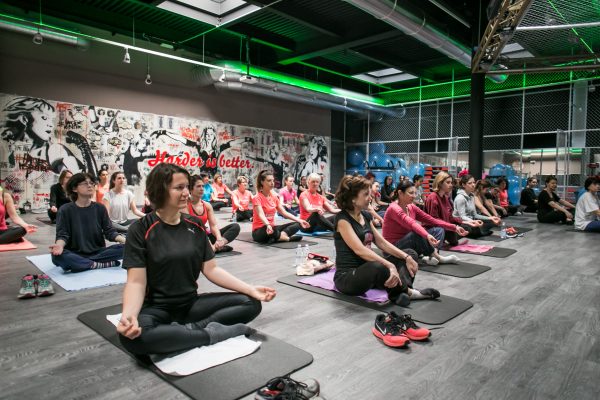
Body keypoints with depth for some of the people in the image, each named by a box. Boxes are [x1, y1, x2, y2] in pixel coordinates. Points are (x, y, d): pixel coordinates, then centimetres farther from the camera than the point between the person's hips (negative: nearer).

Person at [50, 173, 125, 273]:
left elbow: (109, 231, 0)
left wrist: (124, 240, -20)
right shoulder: (65, 210, 0)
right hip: (75, 255, -2)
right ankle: (101, 264, -25)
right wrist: (59, 245, -32)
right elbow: (62, 235, -7)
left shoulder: (100, 208, 6)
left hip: (98, 253, 2)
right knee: (58, 256, -35)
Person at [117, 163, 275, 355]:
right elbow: (136, 282, -14)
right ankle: (211, 333, -21)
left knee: (251, 303, -12)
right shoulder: (140, 229, -10)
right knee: (132, 337, -38)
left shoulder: (195, 225, 3)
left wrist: (251, 289, -8)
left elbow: (211, 269, 2)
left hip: (191, 303, 4)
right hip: (156, 308, -4)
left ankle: (188, 328, -19)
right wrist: (128, 316, -36)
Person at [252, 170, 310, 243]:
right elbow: (261, 214, -28)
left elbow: (284, 212, 8)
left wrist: (299, 220, -3)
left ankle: (278, 237, -25)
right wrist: (268, 225, -48)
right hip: (259, 231, -7)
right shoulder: (257, 198, -12)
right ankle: (287, 238, -16)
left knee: (297, 224, -6)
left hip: (272, 227, 8)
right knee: (271, 231, -42)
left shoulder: (274, 197, 9)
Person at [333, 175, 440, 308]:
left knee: (410, 253, 7)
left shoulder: (365, 216, 10)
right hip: (347, 277, -9)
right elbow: (360, 250, -27)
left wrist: (406, 257, -4)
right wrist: (389, 265, -35)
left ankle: (403, 290, -21)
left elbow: (381, 242, 9)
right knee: (378, 267, -41)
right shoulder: (342, 219, -15)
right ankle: (407, 292, -12)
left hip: (366, 269, 9)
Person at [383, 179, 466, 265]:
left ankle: (431, 256, -25)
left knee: (438, 230, -2)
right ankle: (437, 257, -17)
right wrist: (427, 236, -52)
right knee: (418, 233, -34)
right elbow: (412, 224, -37)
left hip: (408, 246, 8)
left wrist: (454, 227, -5)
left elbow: (431, 220, 4)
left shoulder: (412, 207, 6)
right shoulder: (394, 209, -19)